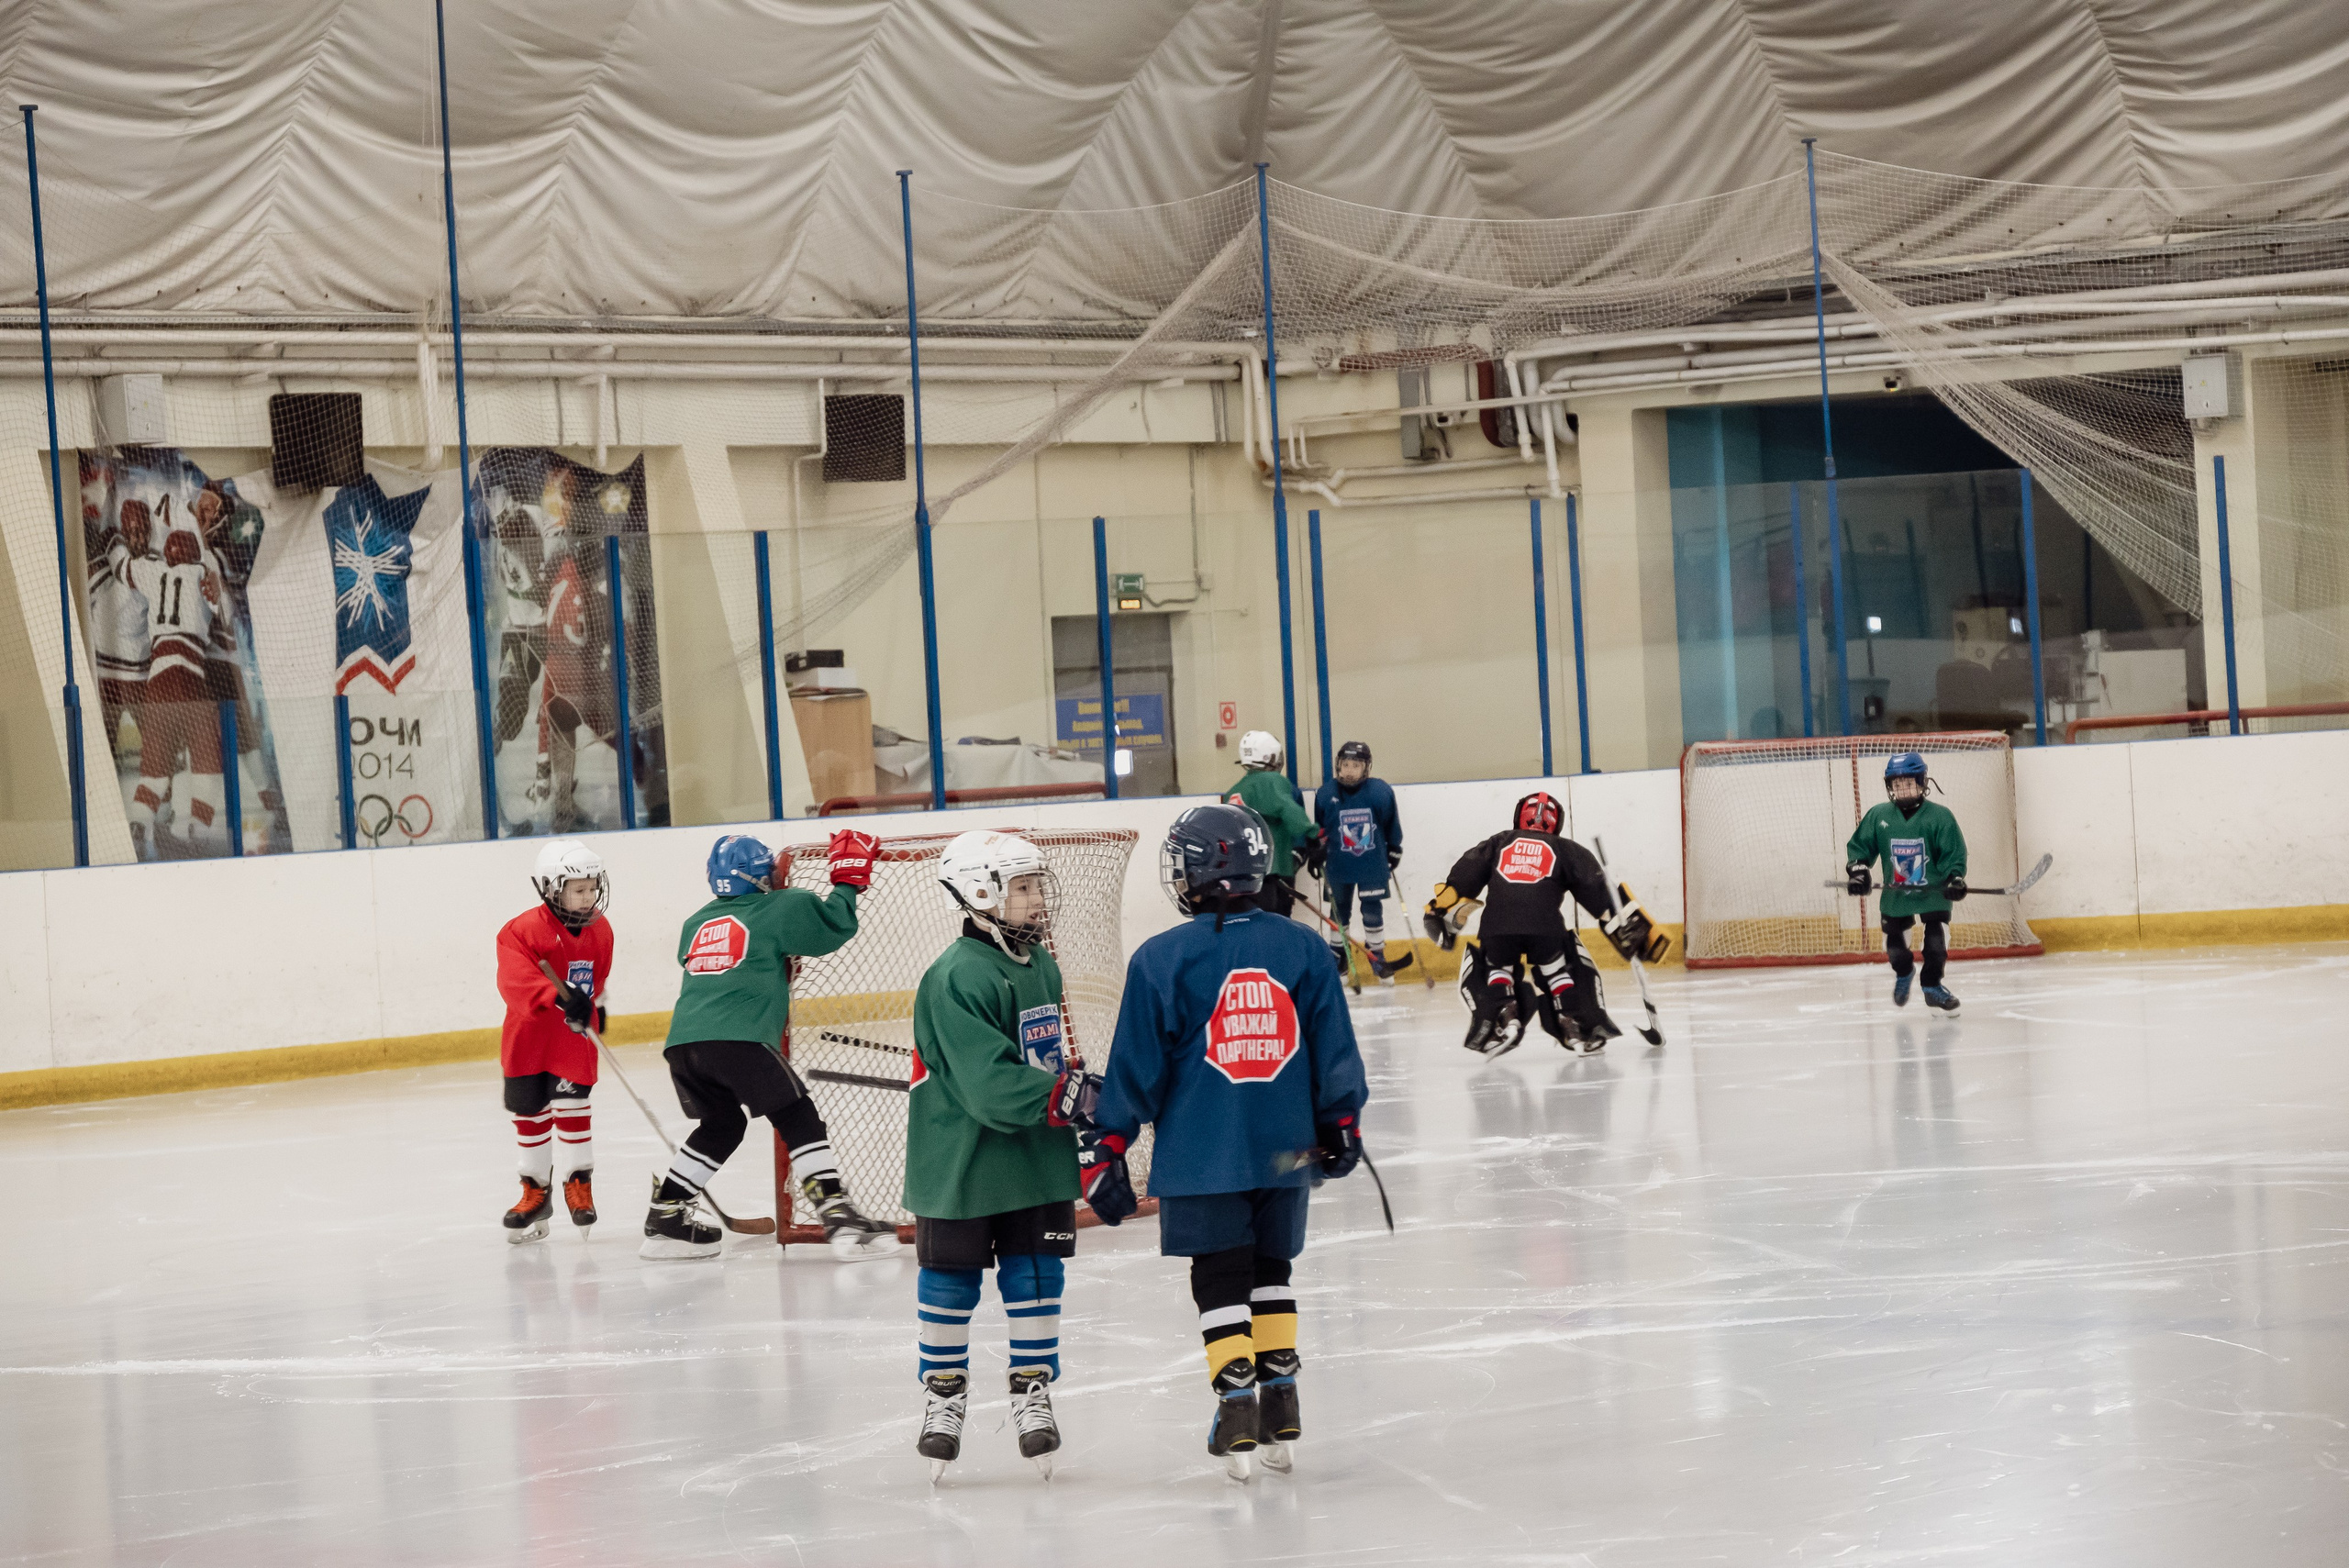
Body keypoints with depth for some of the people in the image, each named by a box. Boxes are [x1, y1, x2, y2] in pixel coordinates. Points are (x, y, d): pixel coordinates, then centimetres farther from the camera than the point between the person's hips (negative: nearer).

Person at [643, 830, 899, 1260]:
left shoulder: (696, 924, 25)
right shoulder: (776, 909, 8)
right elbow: (833, 926, 6)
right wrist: (847, 881, 22)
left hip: (682, 1043, 6)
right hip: (739, 1039, -6)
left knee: (721, 1124, 26)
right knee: (798, 1119, -1)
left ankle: (664, 1220, 25)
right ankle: (838, 1218, -14)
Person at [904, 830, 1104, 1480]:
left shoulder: (1041, 964, 6)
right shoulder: (957, 979, -22)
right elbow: (991, 1086, -27)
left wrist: (1078, 1082, 5)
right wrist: (1075, 1095, -28)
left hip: (1037, 1158, 7)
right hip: (962, 1162, -7)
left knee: (1036, 1276, 9)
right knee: (951, 1280, 7)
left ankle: (1032, 1393, 21)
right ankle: (944, 1392, 22)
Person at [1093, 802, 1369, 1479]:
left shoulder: (1160, 959, -10)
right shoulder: (1301, 947, -1)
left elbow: (1136, 1067, -6)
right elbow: (1334, 1047, 5)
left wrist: (1105, 1146, 2)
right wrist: (1340, 1122, 18)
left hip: (1201, 1153, -3)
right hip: (1285, 1146, 3)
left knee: (1220, 1278, 6)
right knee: (1270, 1269, 17)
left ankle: (1237, 1401, -1)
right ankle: (1280, 1406, 15)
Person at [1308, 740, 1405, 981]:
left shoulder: (1380, 792, -11)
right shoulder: (1326, 794, -9)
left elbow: (1392, 823, 2)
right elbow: (1317, 829, 4)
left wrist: (1395, 850, 7)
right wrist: (1314, 853, 5)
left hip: (1373, 864, -1)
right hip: (1339, 866, 1)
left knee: (1373, 912, 4)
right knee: (1339, 912, 12)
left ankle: (1378, 957, 17)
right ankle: (1336, 959, 25)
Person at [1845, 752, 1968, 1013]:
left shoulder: (1939, 816, -9)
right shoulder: (1878, 816, -1)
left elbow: (1954, 852, -9)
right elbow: (1860, 845, 5)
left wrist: (1956, 878, -23)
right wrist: (1857, 871, -11)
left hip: (1934, 891, -2)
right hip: (1895, 893, 2)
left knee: (1937, 940, -9)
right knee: (1895, 944, 8)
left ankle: (1932, 985, 10)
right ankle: (1903, 973, 40)